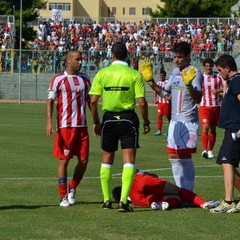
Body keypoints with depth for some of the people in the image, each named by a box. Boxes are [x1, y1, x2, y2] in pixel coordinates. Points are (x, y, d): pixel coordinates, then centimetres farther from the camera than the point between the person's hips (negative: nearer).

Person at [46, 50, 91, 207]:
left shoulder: (85, 79, 12)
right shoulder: (59, 80, -3)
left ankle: (72, 189, 23)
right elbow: (50, 100, -6)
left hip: (82, 126, 5)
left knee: (84, 160, 2)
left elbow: (90, 101, 19)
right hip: (65, 126, -5)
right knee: (64, 160, -2)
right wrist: (49, 121, -18)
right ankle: (63, 197, 5)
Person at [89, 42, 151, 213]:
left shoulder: (102, 73, -1)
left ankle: (107, 200, 18)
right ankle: (123, 200, -11)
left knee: (107, 160, 16)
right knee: (129, 161, 0)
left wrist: (96, 122, 11)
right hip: (128, 119, -2)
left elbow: (93, 101, -2)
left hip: (109, 119, 2)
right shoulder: (134, 74, -6)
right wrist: (146, 122, 5)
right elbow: (142, 103, -10)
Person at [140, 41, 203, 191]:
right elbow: (164, 92, 23)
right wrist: (150, 81, 12)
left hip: (188, 122, -8)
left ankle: (189, 193, 1)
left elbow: (198, 99, -23)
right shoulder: (175, 72, 12)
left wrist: (189, 85, -39)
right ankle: (181, 190, 19)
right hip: (175, 121, 8)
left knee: (186, 157, -7)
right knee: (174, 157, 9)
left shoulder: (194, 73, -13)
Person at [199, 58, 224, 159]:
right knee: (205, 127, -16)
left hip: (215, 106, 2)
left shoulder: (218, 76, 2)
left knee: (213, 129, 7)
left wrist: (218, 90, -18)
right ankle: (204, 150, -23)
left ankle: (210, 150, 17)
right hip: (204, 106, -2)